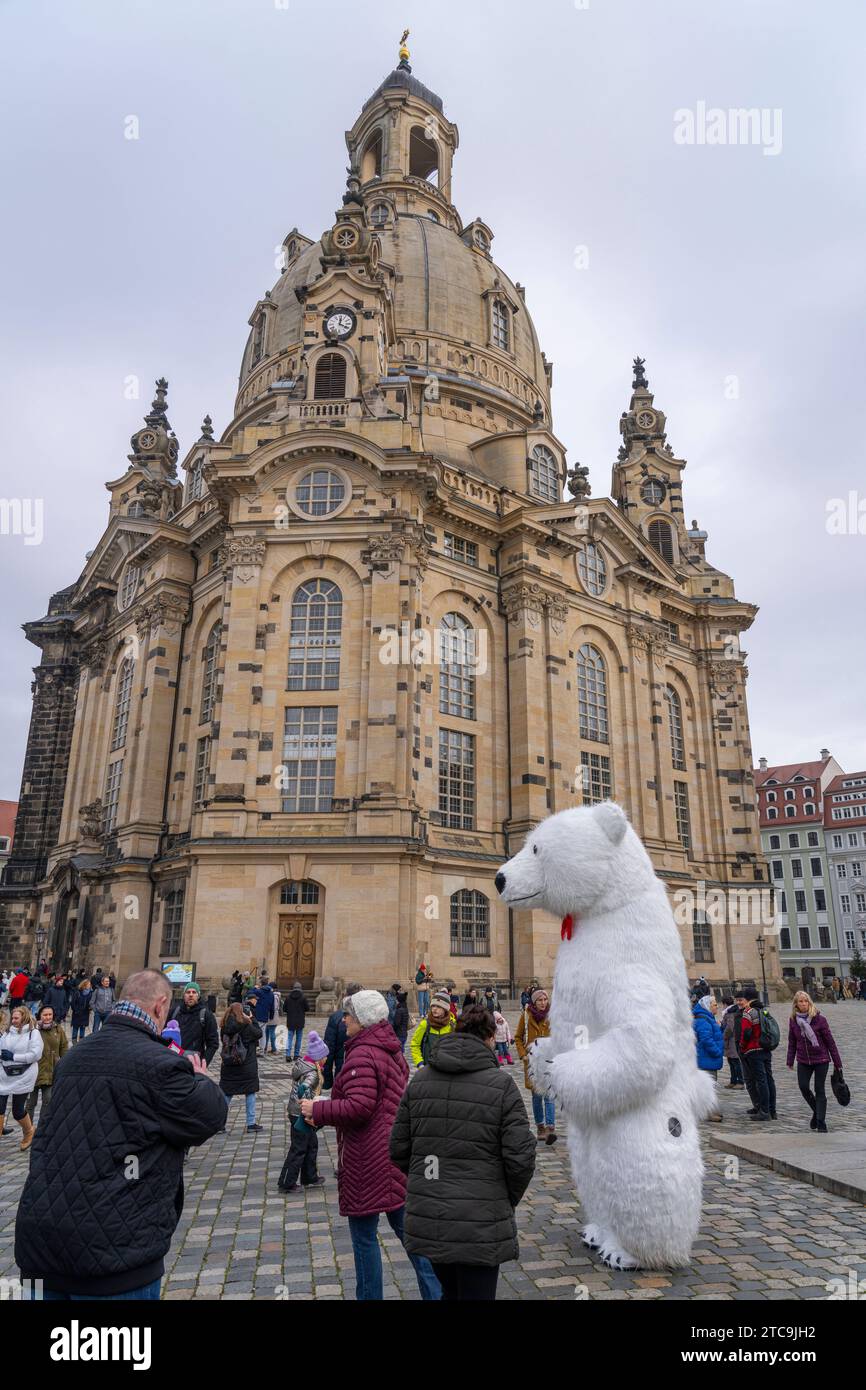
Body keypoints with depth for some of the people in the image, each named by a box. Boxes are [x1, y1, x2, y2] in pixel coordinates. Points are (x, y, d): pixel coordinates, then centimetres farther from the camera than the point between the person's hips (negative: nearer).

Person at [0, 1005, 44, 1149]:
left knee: (18, 1110, 6)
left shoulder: (33, 1033, -7)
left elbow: (36, 1054, -14)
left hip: (23, 1077, -4)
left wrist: (13, 1057, -14)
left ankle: (28, 1133, 33)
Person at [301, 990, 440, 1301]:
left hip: (369, 1160, -9)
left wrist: (317, 1109, -14)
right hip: (398, 1155, 9)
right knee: (406, 1227, 16)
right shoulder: (392, 1051, 10)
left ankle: (369, 1296, 19)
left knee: (363, 1235, 8)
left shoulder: (362, 1055, -20)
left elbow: (358, 1107, -28)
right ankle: (435, 1292, 20)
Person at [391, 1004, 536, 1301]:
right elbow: (520, 1158, -13)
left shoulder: (420, 1082, 1)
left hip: (426, 1220, 5)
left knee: (450, 1293, 25)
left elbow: (398, 1151, 3)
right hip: (479, 1223, -4)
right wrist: (509, 1200, 5)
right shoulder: (501, 1086, -11)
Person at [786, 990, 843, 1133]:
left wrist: (837, 1062, -4)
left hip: (821, 1059, -3)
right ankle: (816, 1111, 23)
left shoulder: (819, 1019, -13)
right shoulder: (793, 1020, -2)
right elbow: (792, 1042, 7)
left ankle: (821, 1123, 9)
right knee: (803, 1086, -5)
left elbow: (830, 1041, -7)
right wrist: (790, 1061, 5)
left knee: (819, 1090, 0)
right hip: (803, 1060, 3)